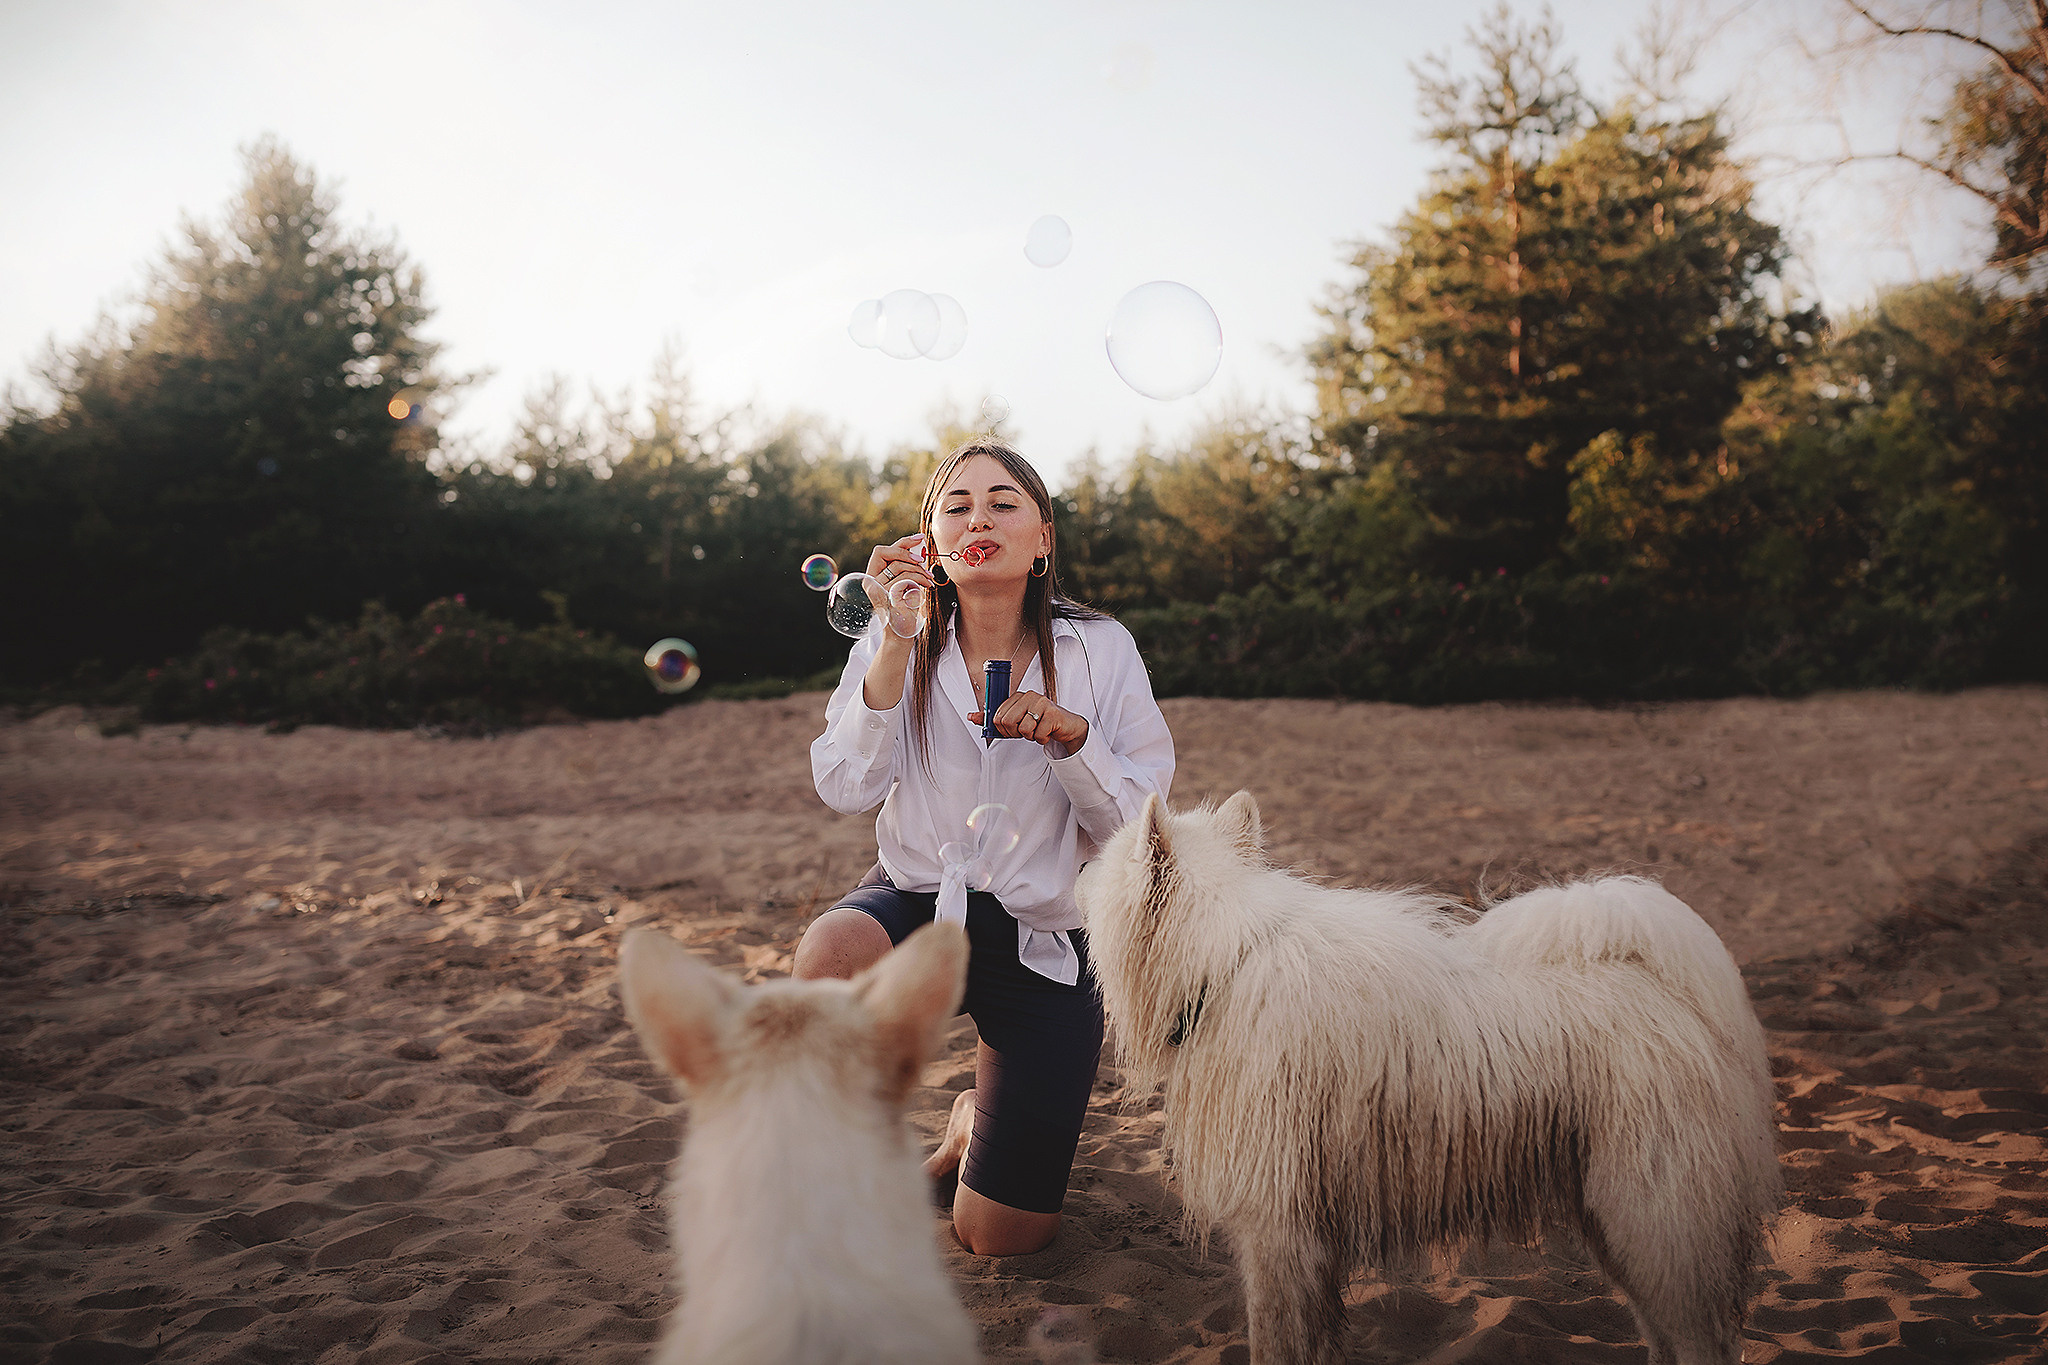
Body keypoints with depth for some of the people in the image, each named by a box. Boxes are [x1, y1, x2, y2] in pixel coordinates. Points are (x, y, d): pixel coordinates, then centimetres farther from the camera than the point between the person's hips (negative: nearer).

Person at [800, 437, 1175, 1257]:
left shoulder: (1099, 650, -6)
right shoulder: (898, 644, -4)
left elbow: (1138, 826, -7)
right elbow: (845, 789, -16)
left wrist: (1071, 736, -25)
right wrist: (896, 646, -24)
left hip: (1044, 935, 0)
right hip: (918, 901, 0)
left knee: (999, 1238, 0)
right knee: (830, 955, -38)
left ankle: (982, 1110, 37)